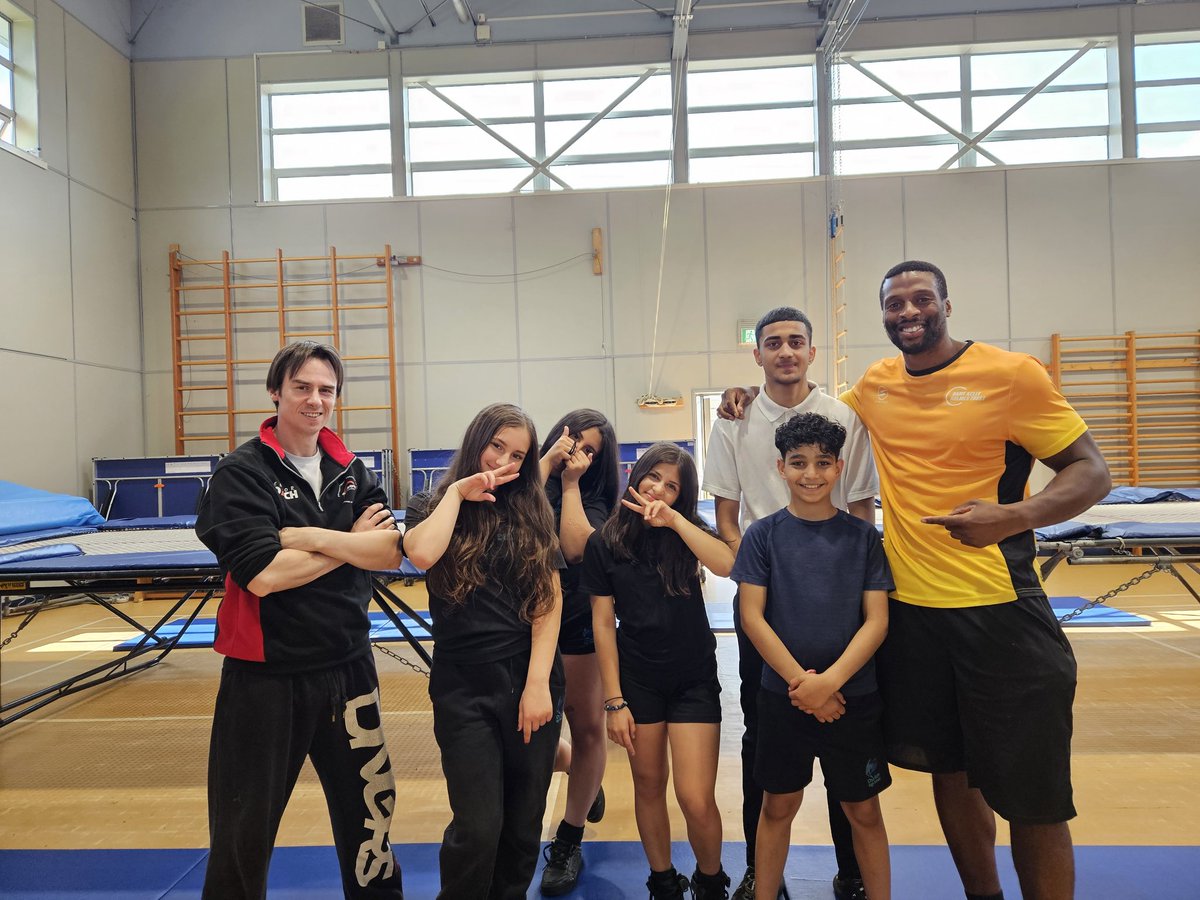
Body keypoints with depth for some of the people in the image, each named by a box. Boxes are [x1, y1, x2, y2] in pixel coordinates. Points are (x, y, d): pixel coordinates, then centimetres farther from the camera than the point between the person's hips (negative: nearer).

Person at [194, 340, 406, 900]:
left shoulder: (350, 471, 4)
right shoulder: (241, 473, -11)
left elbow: (392, 551, -7)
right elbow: (262, 574, -22)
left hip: (348, 665, 5)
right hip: (268, 675, -4)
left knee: (369, 807, 19)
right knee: (245, 830, 14)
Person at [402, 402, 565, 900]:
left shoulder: (532, 514, 6)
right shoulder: (432, 505, 4)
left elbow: (549, 601, -2)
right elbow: (421, 554, -21)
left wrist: (538, 683, -10)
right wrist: (457, 492, -10)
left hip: (532, 680, 2)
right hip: (463, 687, -1)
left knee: (524, 823, 11)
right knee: (478, 827, -3)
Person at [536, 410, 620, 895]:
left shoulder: (595, 501, 1)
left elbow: (576, 547, -18)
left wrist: (571, 482, -13)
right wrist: (547, 462, -19)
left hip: (578, 623, 1)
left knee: (587, 729, 7)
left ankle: (569, 842, 28)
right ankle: (578, 768, 43)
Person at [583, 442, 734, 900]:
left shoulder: (686, 532, -4)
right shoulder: (605, 542, -4)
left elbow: (726, 564, -25)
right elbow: (603, 623, -3)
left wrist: (673, 518, -27)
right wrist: (614, 700, -4)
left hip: (694, 679, -1)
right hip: (637, 679, 1)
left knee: (697, 801, -3)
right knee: (649, 786, 14)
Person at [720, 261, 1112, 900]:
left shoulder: (1010, 374, -7)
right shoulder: (874, 385, 6)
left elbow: (1092, 472, -6)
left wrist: (1014, 516, -25)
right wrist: (756, 397, 9)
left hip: (998, 608, -4)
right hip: (908, 607, 5)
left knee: (1032, 792, 5)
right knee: (948, 769, 18)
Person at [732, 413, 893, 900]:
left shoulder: (863, 536, -1)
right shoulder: (764, 534, -3)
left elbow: (877, 620, -4)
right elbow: (751, 616, -6)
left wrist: (830, 680, -16)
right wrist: (800, 681, -14)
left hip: (854, 697, 1)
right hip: (782, 696, 0)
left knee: (864, 811, 12)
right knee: (778, 806, 13)